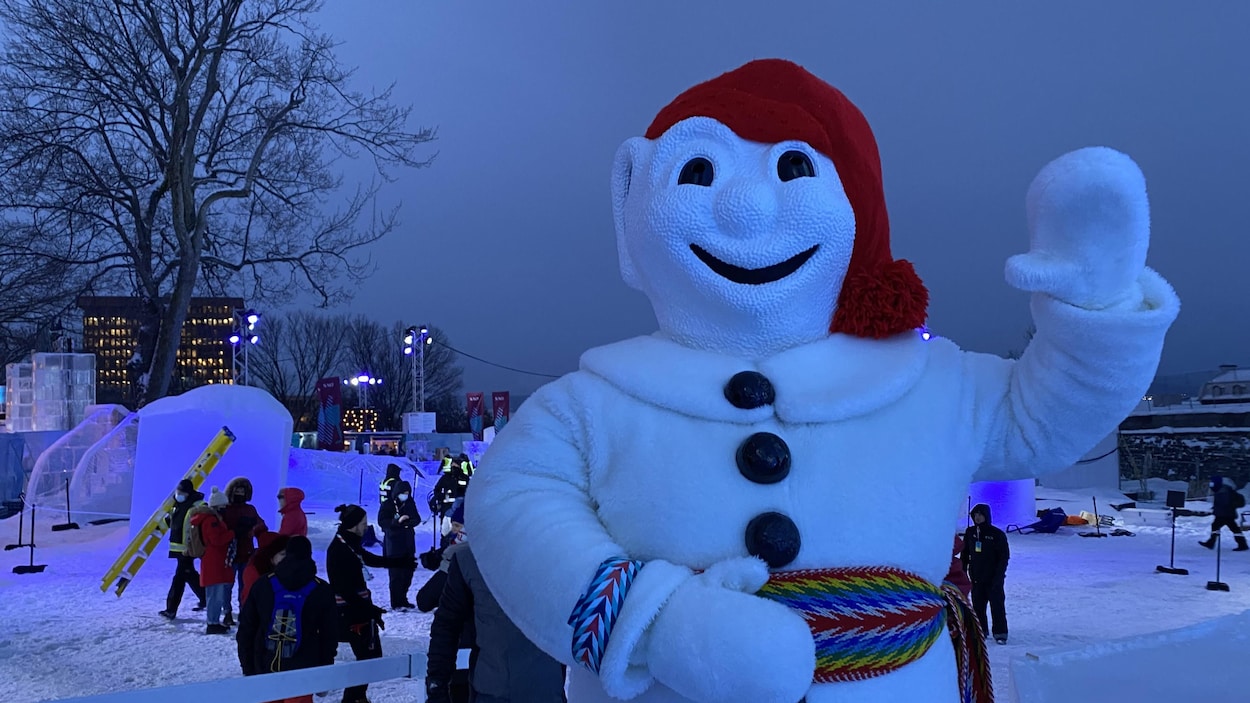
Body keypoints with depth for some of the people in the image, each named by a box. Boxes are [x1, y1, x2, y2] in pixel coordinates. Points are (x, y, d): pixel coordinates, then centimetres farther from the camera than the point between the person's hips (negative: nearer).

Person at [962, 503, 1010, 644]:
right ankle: (980, 631, 19)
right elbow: (965, 554, 12)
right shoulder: (970, 532, 4)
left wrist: (998, 576, -13)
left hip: (993, 578, -4)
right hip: (976, 578, 4)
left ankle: (1000, 633, 7)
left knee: (997, 605, -1)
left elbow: (1004, 557, -7)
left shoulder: (997, 534, -8)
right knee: (978, 605, 8)